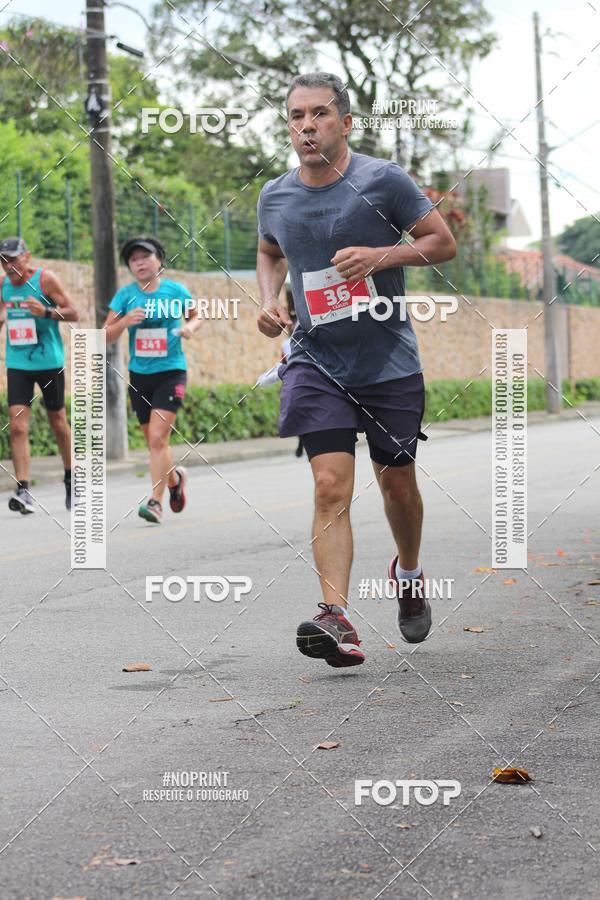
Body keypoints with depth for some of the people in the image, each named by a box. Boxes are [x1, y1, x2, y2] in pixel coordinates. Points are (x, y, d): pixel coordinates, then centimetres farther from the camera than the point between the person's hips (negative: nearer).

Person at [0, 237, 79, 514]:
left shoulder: (45, 279, -8)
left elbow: (73, 314, -8)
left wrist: (46, 311, -24)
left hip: (49, 362, -3)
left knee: (58, 422, 11)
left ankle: (71, 480, 31)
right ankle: (23, 490, -14)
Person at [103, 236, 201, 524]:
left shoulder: (176, 291, -1)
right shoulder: (126, 295, 1)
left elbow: (195, 316, 17)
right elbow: (106, 336, 0)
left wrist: (190, 327, -6)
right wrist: (125, 321, -18)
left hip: (170, 372, -3)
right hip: (139, 375, 3)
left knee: (158, 437, -17)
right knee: (153, 443, 12)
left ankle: (155, 501, -12)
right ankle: (175, 478, 40)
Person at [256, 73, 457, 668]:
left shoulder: (382, 180, -7)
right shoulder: (275, 197, 5)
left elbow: (443, 242, -2)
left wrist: (382, 254, -18)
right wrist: (269, 301, 5)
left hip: (389, 360, -1)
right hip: (315, 360, 1)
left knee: (397, 484, 11)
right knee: (330, 486, -14)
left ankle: (408, 573, 41)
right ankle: (337, 619, -23)